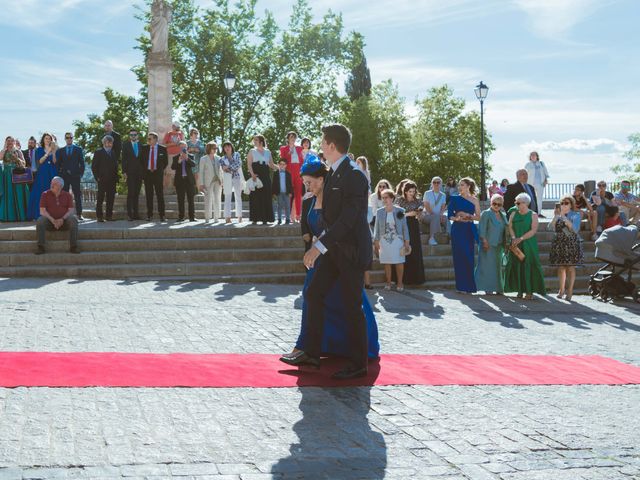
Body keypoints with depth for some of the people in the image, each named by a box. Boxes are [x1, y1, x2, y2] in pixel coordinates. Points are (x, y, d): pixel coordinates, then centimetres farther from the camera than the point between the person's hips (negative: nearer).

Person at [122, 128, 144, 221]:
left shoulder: (141, 145, 10)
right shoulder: (126, 145, 4)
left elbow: (143, 159, 11)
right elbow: (124, 159, 0)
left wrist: (143, 172, 4)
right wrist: (124, 172, -8)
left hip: (139, 173, 3)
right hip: (130, 173, -3)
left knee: (137, 193, 5)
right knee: (131, 193, -8)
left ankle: (135, 213, 8)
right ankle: (129, 214, -7)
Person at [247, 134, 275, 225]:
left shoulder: (267, 152, 15)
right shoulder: (252, 151, 7)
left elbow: (272, 165, 19)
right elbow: (249, 164, -3)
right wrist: (252, 174, -18)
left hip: (265, 176, 3)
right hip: (255, 176, -3)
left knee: (266, 197, -2)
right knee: (255, 197, -7)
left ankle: (265, 218, 2)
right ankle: (255, 218, -5)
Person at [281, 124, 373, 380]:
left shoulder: (355, 176, -19)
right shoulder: (334, 174, 10)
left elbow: (348, 218, -25)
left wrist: (319, 246, -28)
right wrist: (322, 241, 14)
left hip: (352, 250, -9)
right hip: (334, 248, 9)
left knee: (352, 306, -2)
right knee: (313, 294, 9)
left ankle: (358, 364, 8)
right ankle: (312, 353, 17)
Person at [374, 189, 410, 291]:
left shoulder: (400, 211, -2)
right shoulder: (379, 212, 1)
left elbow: (404, 227, 2)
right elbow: (377, 228, 5)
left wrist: (407, 241, -1)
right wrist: (376, 242, 2)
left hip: (397, 240, -1)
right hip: (384, 241, 1)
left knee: (399, 262, -1)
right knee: (387, 263, 2)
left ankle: (400, 283, 9)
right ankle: (388, 282, 13)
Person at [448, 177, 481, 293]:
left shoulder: (474, 200, 7)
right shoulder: (454, 198, 6)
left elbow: (478, 216, 5)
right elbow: (450, 215, 1)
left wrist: (467, 215, -12)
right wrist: (457, 218, -17)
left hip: (469, 230, 1)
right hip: (458, 230, -1)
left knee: (469, 257, -1)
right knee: (459, 257, -4)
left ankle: (469, 286, 6)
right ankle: (462, 286, 0)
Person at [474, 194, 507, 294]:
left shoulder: (503, 215, 15)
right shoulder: (486, 213, -4)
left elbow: (505, 229, 18)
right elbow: (482, 229, -9)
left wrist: (505, 243, 10)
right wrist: (484, 241, -17)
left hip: (499, 245, 7)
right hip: (488, 245, -7)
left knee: (498, 266, 10)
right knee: (487, 266, -4)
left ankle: (498, 288, 15)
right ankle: (488, 288, 0)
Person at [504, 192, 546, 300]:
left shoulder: (533, 215, -1)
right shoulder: (513, 213, 10)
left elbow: (533, 230, -10)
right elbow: (510, 227, 4)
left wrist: (521, 238, -18)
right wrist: (513, 238, -14)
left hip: (528, 245, -3)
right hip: (516, 245, 3)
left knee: (528, 266, -6)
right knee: (516, 266, -1)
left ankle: (529, 291, -3)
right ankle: (520, 290, 5)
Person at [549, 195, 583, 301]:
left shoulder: (576, 215, 0)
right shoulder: (558, 215, 8)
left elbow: (575, 229, -14)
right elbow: (550, 228, -5)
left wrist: (565, 219, -21)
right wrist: (555, 217, -17)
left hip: (572, 244, -3)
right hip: (559, 243, 3)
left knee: (570, 267, -2)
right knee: (561, 267, 6)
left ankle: (569, 291, 4)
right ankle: (561, 290, 17)